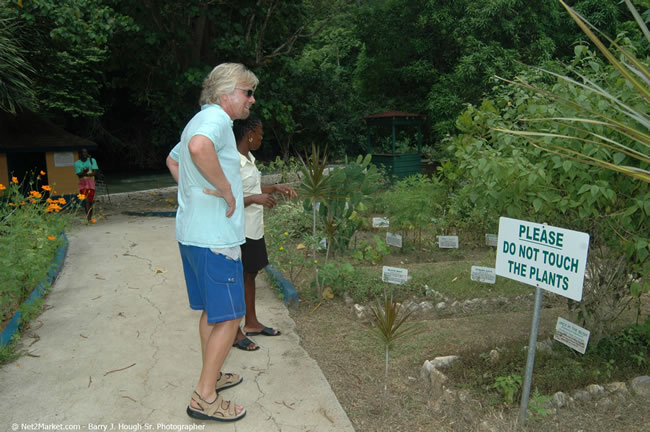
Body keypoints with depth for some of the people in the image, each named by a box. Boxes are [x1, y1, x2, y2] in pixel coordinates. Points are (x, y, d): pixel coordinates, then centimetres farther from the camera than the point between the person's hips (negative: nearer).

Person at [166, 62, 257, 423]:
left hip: (192, 233, 10)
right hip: (215, 236, -10)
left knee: (211, 310, 20)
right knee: (229, 317, 0)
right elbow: (199, 148, -38)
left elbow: (174, 160, 33)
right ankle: (204, 398, 10)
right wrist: (226, 190, -25)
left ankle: (211, 376, 35)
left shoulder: (201, 120, 18)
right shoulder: (216, 118, -14)